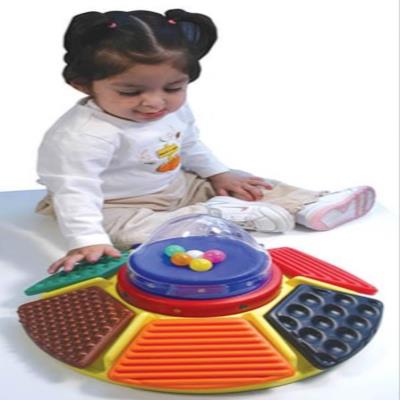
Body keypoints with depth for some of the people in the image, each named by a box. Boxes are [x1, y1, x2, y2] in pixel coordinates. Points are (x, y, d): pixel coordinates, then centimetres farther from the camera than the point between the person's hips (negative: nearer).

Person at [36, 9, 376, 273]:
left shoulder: (174, 110, -8)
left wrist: (218, 174, 9)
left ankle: (309, 206, 2)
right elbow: (75, 190, -41)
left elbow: (190, 146, 12)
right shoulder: (83, 135, -35)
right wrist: (87, 241, -50)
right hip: (118, 206, -7)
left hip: (180, 186, 7)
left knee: (239, 184, 2)